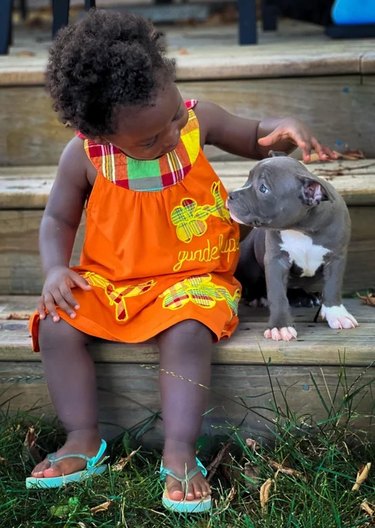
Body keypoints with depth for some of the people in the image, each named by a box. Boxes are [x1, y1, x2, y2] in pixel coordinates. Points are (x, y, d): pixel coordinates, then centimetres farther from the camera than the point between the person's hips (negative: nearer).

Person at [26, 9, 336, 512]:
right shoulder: (84, 156, -10)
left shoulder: (199, 120, -9)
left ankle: (179, 452, -24)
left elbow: (254, 139, 9)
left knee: (187, 333, -33)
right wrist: (56, 269, -13)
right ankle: (84, 440, -7)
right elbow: (58, 218, 5)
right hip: (108, 281, 2)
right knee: (57, 326, -21)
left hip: (189, 278, -1)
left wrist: (284, 129, -14)